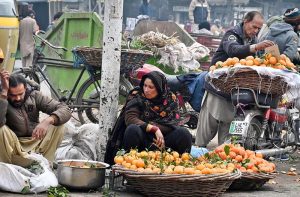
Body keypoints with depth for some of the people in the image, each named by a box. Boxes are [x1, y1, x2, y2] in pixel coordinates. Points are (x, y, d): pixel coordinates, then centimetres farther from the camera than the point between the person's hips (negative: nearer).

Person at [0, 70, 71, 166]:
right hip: (14, 147, -3)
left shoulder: (34, 96, -4)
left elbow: (65, 110, -13)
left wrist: (47, 121, -33)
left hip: (36, 143, 3)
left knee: (59, 123, -17)